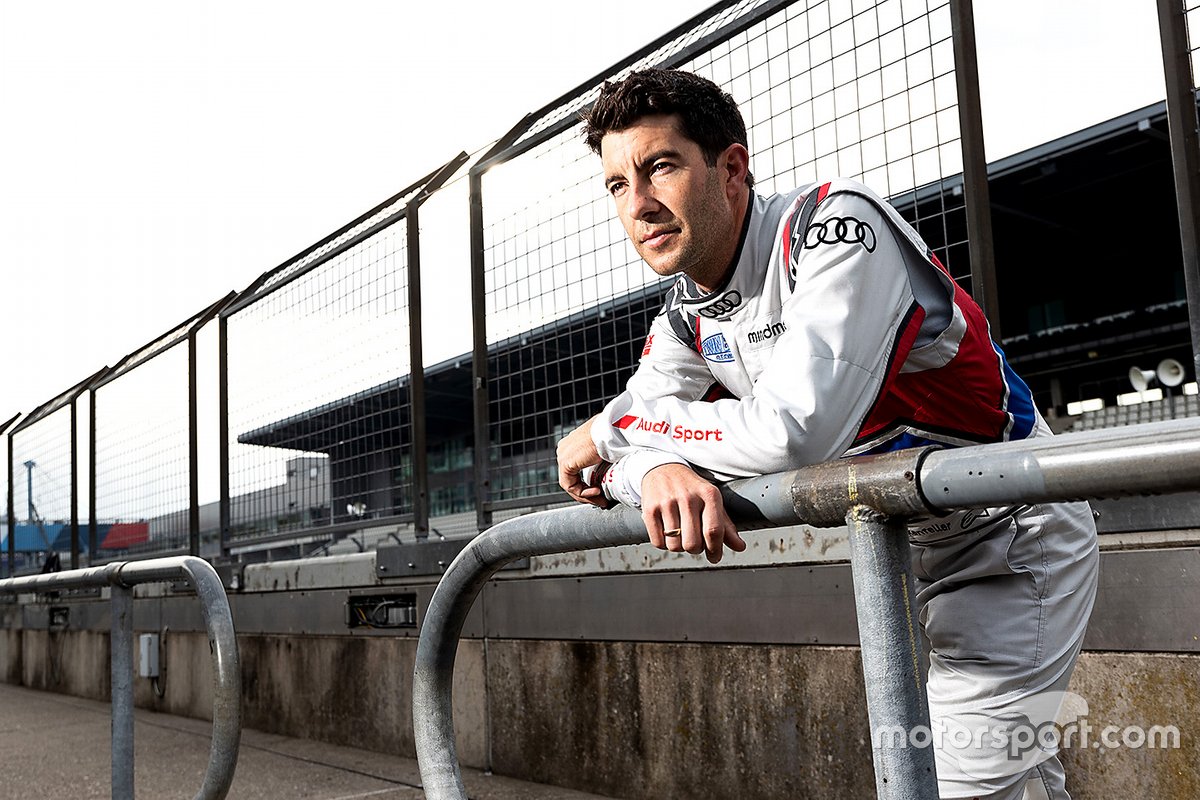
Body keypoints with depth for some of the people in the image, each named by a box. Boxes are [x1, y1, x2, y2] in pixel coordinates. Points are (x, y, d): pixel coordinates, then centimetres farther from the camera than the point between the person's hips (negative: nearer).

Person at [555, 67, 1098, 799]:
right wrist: (658, 471, -31)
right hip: (908, 555, 8)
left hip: (1013, 542, -8)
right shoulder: (687, 313, -2)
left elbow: (796, 433, -37)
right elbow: (602, 461, -5)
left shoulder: (837, 225, -26)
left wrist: (615, 430, -24)